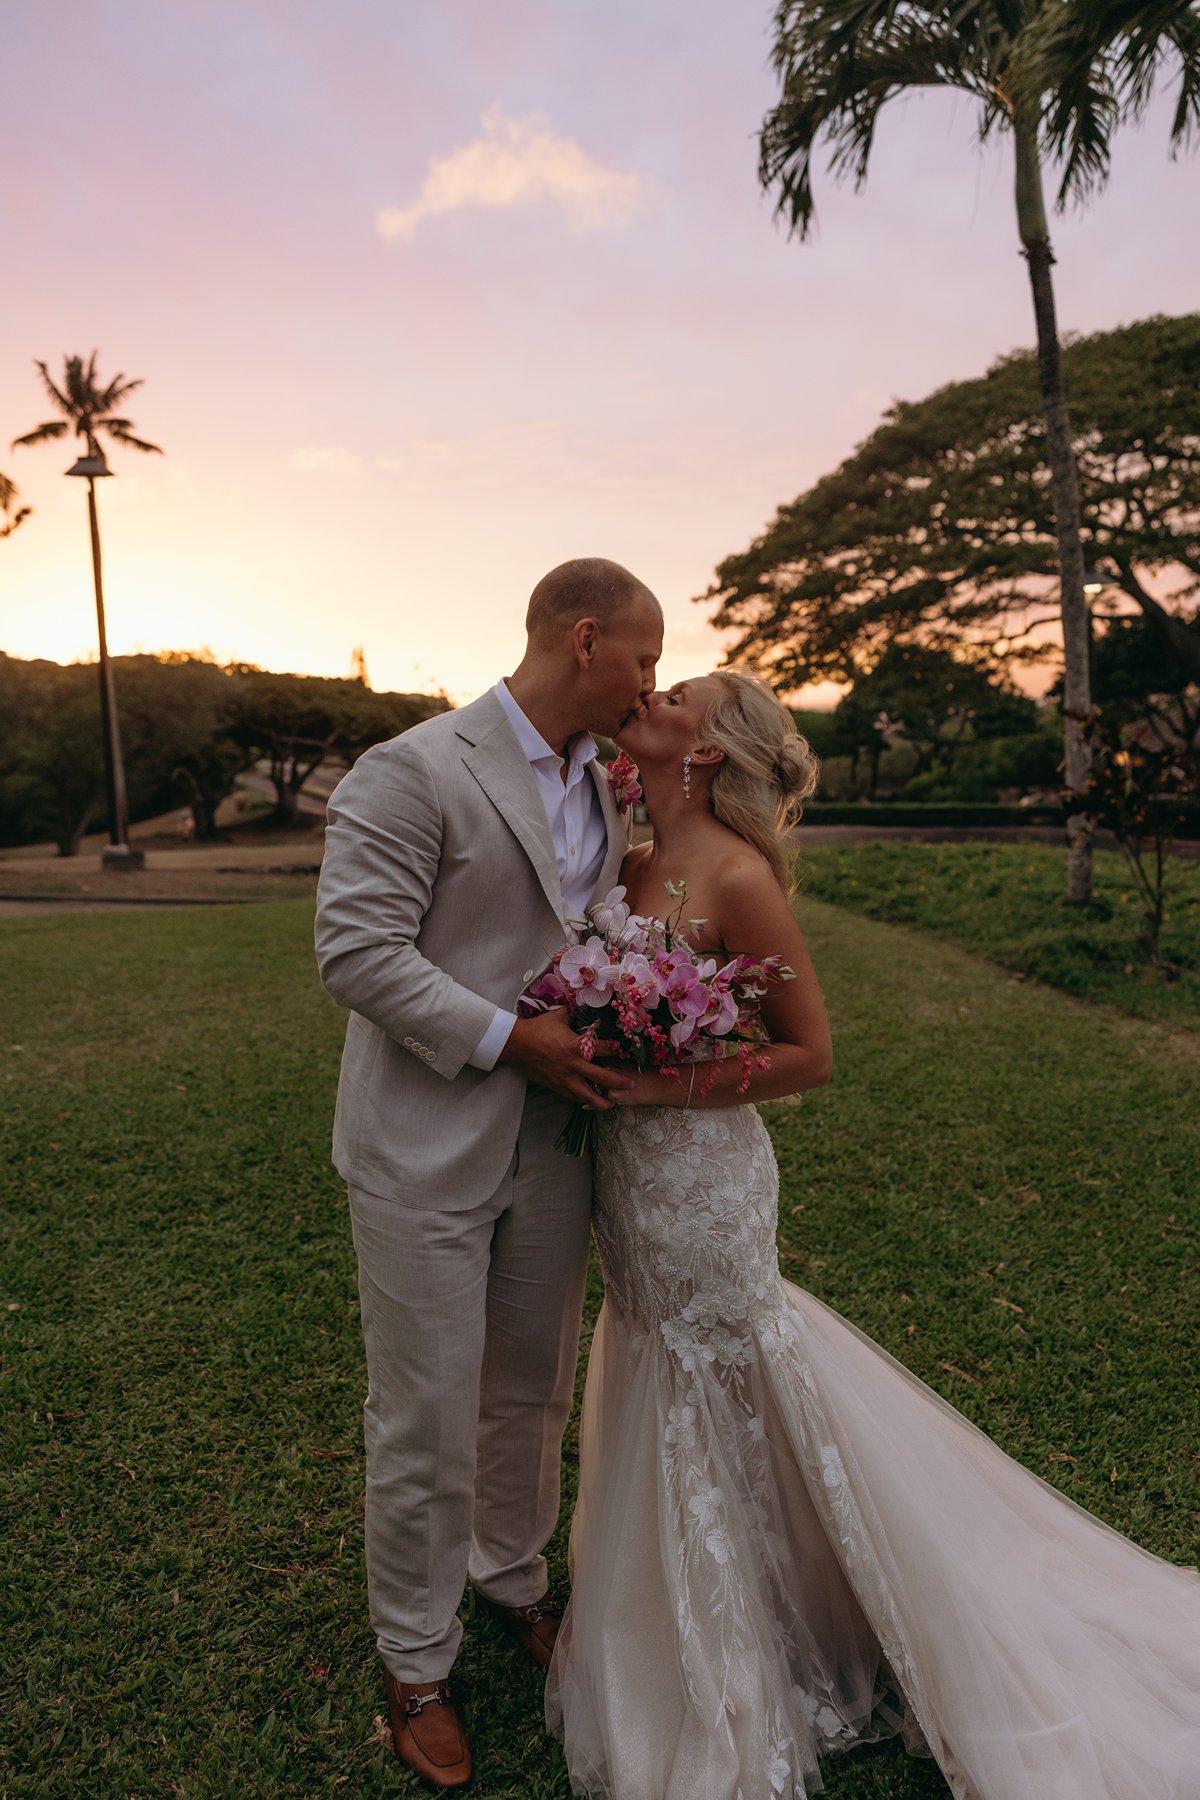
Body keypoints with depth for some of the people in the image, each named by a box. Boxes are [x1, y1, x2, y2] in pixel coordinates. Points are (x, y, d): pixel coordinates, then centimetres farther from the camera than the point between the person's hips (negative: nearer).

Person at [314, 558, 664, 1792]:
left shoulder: (601, 786, 8)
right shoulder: (413, 772, -16)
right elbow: (356, 951, -19)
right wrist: (508, 1039, -20)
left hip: (550, 1148, 7)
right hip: (425, 1155, -6)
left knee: (532, 1395, 22)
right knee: (424, 1424, 8)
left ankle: (512, 1580, 48)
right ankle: (415, 1663, 34)